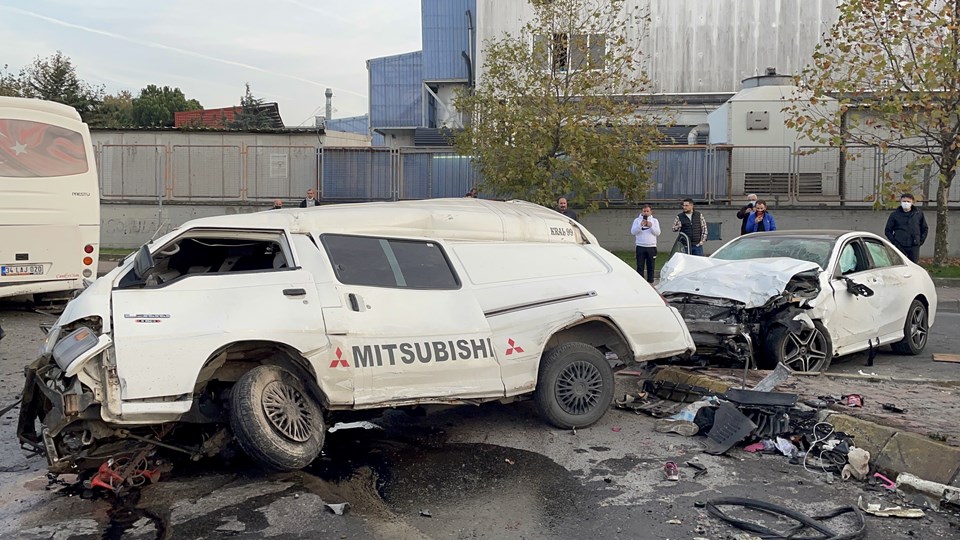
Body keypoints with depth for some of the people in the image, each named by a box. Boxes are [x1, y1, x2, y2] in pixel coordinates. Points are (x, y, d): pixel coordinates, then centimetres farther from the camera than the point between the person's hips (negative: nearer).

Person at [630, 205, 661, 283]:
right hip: (640, 247, -1)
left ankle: (650, 282, 11)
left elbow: (658, 233, -1)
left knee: (650, 267, 5)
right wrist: (640, 225, -19)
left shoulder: (654, 221, 11)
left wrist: (651, 226, -15)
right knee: (640, 267, -1)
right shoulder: (637, 220, 7)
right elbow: (633, 232, -6)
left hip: (651, 247, 1)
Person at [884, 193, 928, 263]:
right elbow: (887, 231, 5)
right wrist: (894, 242, -5)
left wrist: (921, 240, 6)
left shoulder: (919, 213, 8)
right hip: (900, 247, -2)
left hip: (914, 247, 2)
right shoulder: (895, 215, 1)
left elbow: (924, 229, 17)